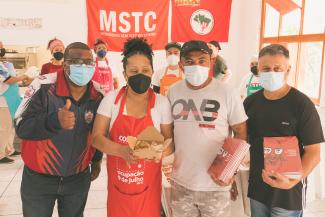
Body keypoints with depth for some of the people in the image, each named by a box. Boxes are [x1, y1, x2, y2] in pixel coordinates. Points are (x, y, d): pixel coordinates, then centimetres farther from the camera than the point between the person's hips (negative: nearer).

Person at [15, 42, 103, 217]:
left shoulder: (97, 96, -7)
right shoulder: (43, 86, -19)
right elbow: (21, 127, -23)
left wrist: (96, 160, 19)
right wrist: (54, 121, -41)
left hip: (78, 179, 3)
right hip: (38, 178, -2)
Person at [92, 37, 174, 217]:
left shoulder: (162, 103, -5)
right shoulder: (111, 99, -4)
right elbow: (96, 137, -5)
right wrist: (122, 150, -23)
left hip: (148, 184, 0)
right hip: (117, 182, 1)